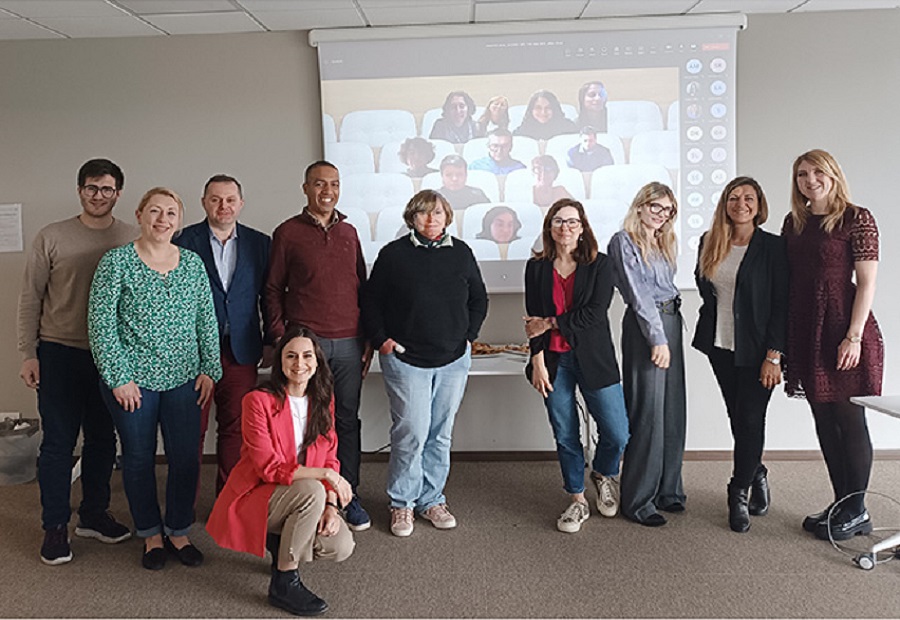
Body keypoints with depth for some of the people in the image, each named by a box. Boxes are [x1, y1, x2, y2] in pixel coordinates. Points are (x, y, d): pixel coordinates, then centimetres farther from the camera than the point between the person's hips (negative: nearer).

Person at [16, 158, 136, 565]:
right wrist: (28, 354, -3)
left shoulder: (133, 240, 2)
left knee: (103, 440, 12)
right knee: (58, 442, 3)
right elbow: (30, 299, 2)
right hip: (59, 353, -2)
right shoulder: (52, 238, -1)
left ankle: (93, 514, 28)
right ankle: (55, 527, 15)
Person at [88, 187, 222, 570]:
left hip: (183, 379, 3)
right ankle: (151, 535, 28)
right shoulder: (117, 261, -5)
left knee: (185, 458, 5)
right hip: (132, 379, -2)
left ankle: (179, 532, 25)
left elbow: (207, 321, 9)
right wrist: (119, 377, -11)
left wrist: (209, 369, 2)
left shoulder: (192, 263, 6)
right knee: (139, 458, 10)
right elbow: (100, 323, -8)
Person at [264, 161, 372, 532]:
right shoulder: (288, 232, 3)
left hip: (349, 344, 3)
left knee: (347, 420, 8)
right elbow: (273, 289, 3)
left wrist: (368, 338, 12)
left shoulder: (348, 232, 14)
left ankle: (348, 497, 19)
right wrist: (279, 338, -4)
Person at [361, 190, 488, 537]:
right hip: (405, 359, -3)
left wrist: (469, 336, 8)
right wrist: (380, 340, -3)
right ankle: (402, 504, 12)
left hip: (453, 360, 3)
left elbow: (479, 299, 17)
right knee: (411, 433, -7)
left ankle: (432, 500, 24)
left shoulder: (461, 253, 7)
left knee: (441, 434, 10)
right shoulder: (393, 254, -1)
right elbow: (371, 301, 5)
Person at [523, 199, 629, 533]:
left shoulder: (600, 264, 0)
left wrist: (550, 323, -9)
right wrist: (538, 362, -8)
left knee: (617, 434, -2)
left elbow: (594, 314, -11)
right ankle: (577, 500, 24)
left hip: (593, 359, -1)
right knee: (565, 436, 7)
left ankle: (603, 474, 30)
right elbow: (533, 321, 1)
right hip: (554, 361, 1)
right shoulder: (537, 267, 6)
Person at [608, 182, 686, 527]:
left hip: (671, 321, 8)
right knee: (648, 411, -7)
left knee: (673, 410, 9)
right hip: (644, 327, -8)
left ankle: (667, 490, 19)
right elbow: (638, 294, -13)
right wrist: (657, 338, -18)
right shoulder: (624, 241, -5)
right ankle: (638, 501, 1)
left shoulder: (667, 243, 19)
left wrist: (671, 330, 9)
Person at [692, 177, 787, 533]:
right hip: (720, 346, 4)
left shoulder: (773, 247, -7)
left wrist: (773, 355, -14)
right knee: (738, 418, 12)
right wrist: (713, 316, 11)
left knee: (750, 420, 0)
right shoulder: (710, 243, 4)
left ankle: (739, 495, 13)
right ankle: (756, 476, 34)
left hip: (755, 349, -4)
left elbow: (782, 304, -9)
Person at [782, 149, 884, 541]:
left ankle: (857, 511, 14)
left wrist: (854, 336, -15)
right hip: (806, 333, 6)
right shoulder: (794, 223, 12)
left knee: (850, 420, 1)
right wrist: (784, 340, 9)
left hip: (843, 330, -6)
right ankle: (841, 504, 23)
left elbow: (867, 282, -9)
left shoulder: (857, 219, -5)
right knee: (824, 421, 11)